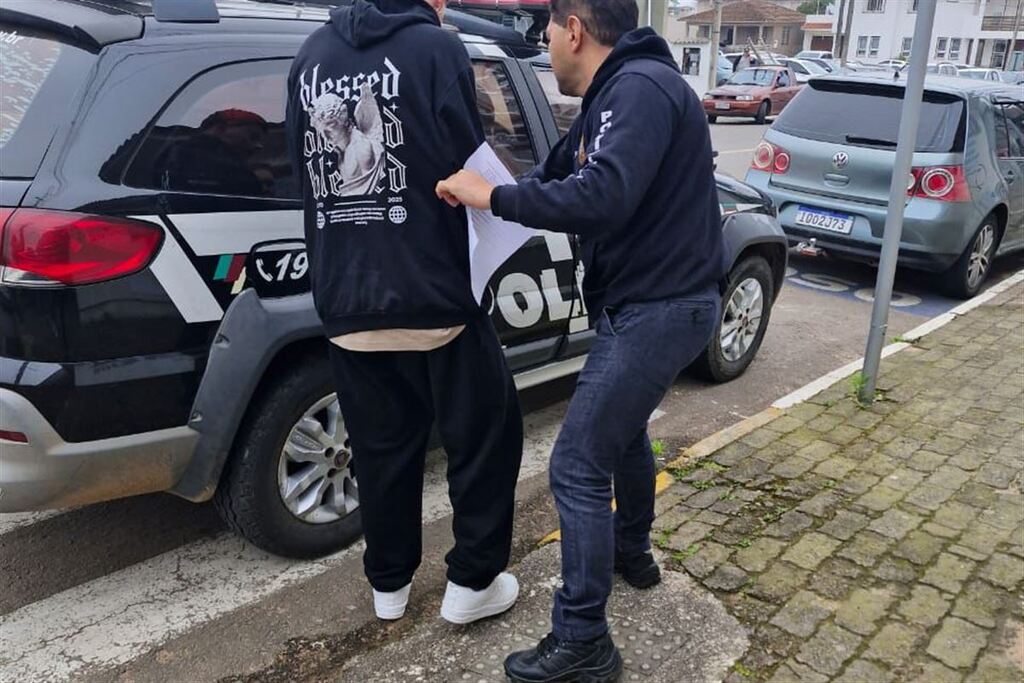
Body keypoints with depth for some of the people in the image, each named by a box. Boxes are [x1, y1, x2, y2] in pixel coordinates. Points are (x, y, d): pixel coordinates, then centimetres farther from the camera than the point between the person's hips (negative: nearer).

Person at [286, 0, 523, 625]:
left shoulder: (312, 54, 11)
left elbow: (303, 167, 15)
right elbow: (467, 166, -9)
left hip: (346, 300, 6)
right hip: (434, 295, -5)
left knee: (381, 449, 18)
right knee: (485, 436, 13)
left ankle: (390, 584, 31)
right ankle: (473, 582, 21)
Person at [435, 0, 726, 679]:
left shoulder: (640, 88, -20)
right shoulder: (614, 94, 14)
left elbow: (602, 197, -34)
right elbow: (556, 175, 15)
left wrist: (493, 197, -25)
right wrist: (486, 192, 7)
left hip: (658, 309, -11)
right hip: (655, 300, 11)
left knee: (578, 466, -7)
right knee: (622, 428, 27)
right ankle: (633, 552, 48)